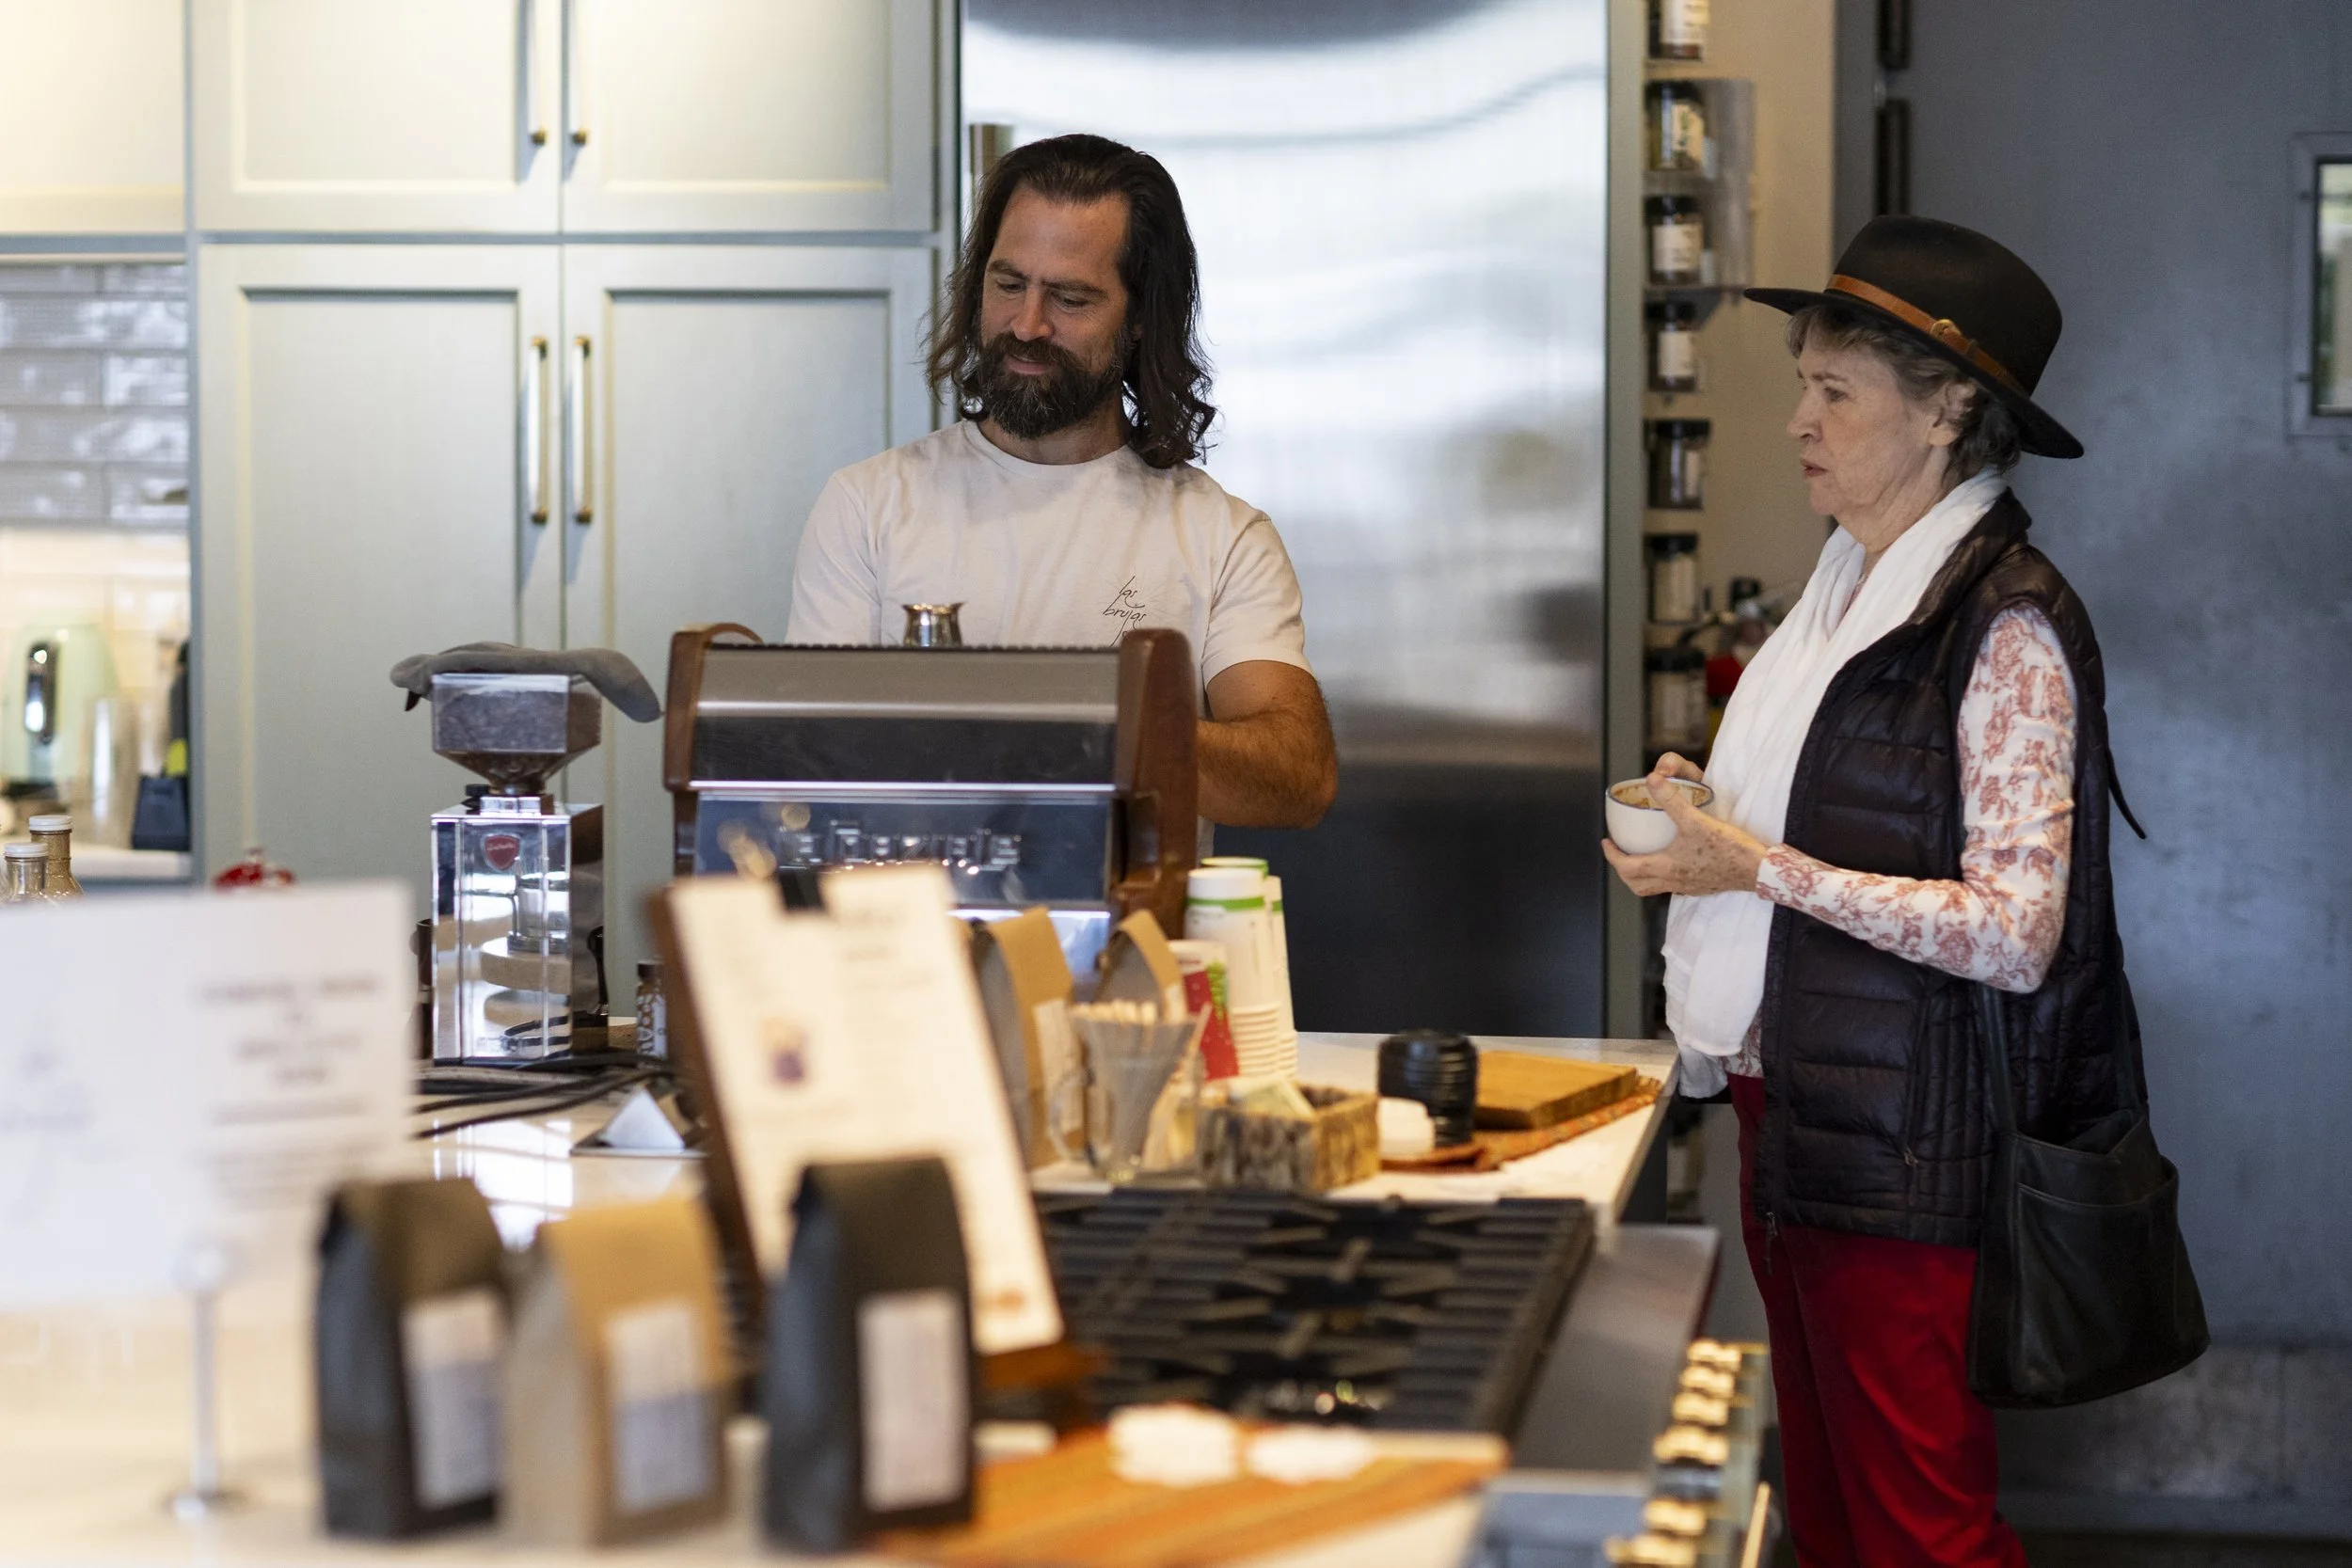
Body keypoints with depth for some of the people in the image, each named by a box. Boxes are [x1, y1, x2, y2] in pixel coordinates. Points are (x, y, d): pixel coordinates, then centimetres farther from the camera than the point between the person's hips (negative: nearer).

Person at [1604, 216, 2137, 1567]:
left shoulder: (2007, 624, -14)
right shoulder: (1853, 590, 13)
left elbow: (2015, 933, -20)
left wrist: (1759, 867, -20)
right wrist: (1714, 810, 5)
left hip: (1903, 1153, -9)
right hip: (1791, 1114, 9)